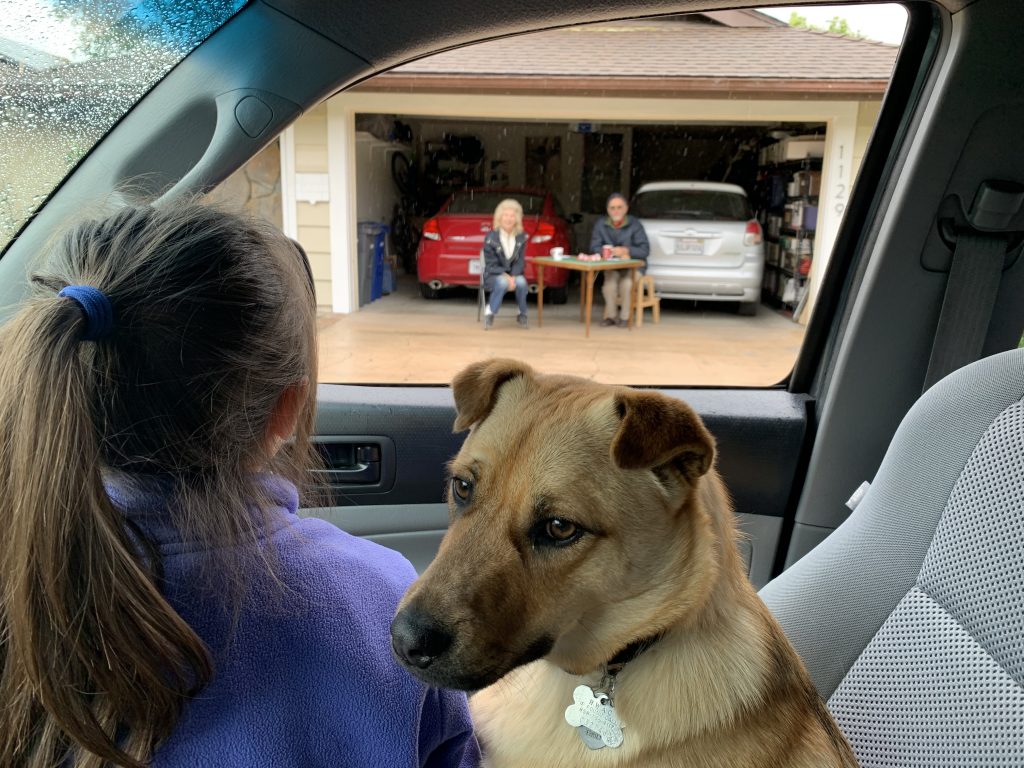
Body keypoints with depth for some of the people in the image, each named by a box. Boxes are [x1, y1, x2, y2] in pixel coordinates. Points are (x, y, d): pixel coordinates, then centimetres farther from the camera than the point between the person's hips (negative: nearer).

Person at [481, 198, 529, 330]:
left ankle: (522, 315, -7)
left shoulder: (521, 237, 1)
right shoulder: (491, 237, -9)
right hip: (494, 275, -3)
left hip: (514, 274, 3)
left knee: (521, 282, -32)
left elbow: (520, 262, 0)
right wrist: (506, 276, -25)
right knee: (502, 283, -38)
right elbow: (491, 265, -10)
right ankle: (489, 313, -16)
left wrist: (513, 277, -20)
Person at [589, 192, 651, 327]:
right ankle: (611, 315, -10)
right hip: (612, 266, 2)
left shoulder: (634, 224, -8)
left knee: (626, 282, -32)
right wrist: (614, 253, -19)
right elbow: (594, 247, -2)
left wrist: (626, 250, -26)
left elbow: (645, 250, -10)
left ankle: (624, 316, -11)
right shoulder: (601, 224, 0)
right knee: (610, 281, -30)